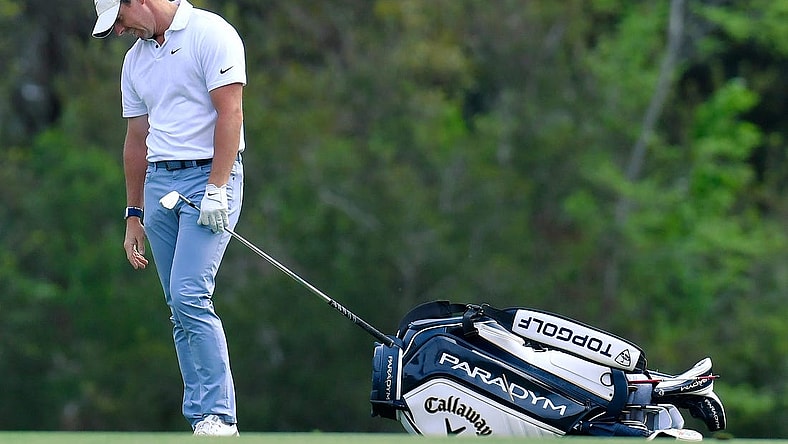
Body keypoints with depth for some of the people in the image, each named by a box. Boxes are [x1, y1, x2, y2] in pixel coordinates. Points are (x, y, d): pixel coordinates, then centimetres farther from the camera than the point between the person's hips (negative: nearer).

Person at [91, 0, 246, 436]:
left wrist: (216, 188, -19)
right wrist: (134, 215, 20)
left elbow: (229, 112, -13)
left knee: (189, 295, -18)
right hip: (159, 183, 7)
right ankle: (202, 421, 5)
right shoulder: (135, 59, 17)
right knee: (180, 308, 3)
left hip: (209, 176, -7)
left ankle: (218, 416, -15)